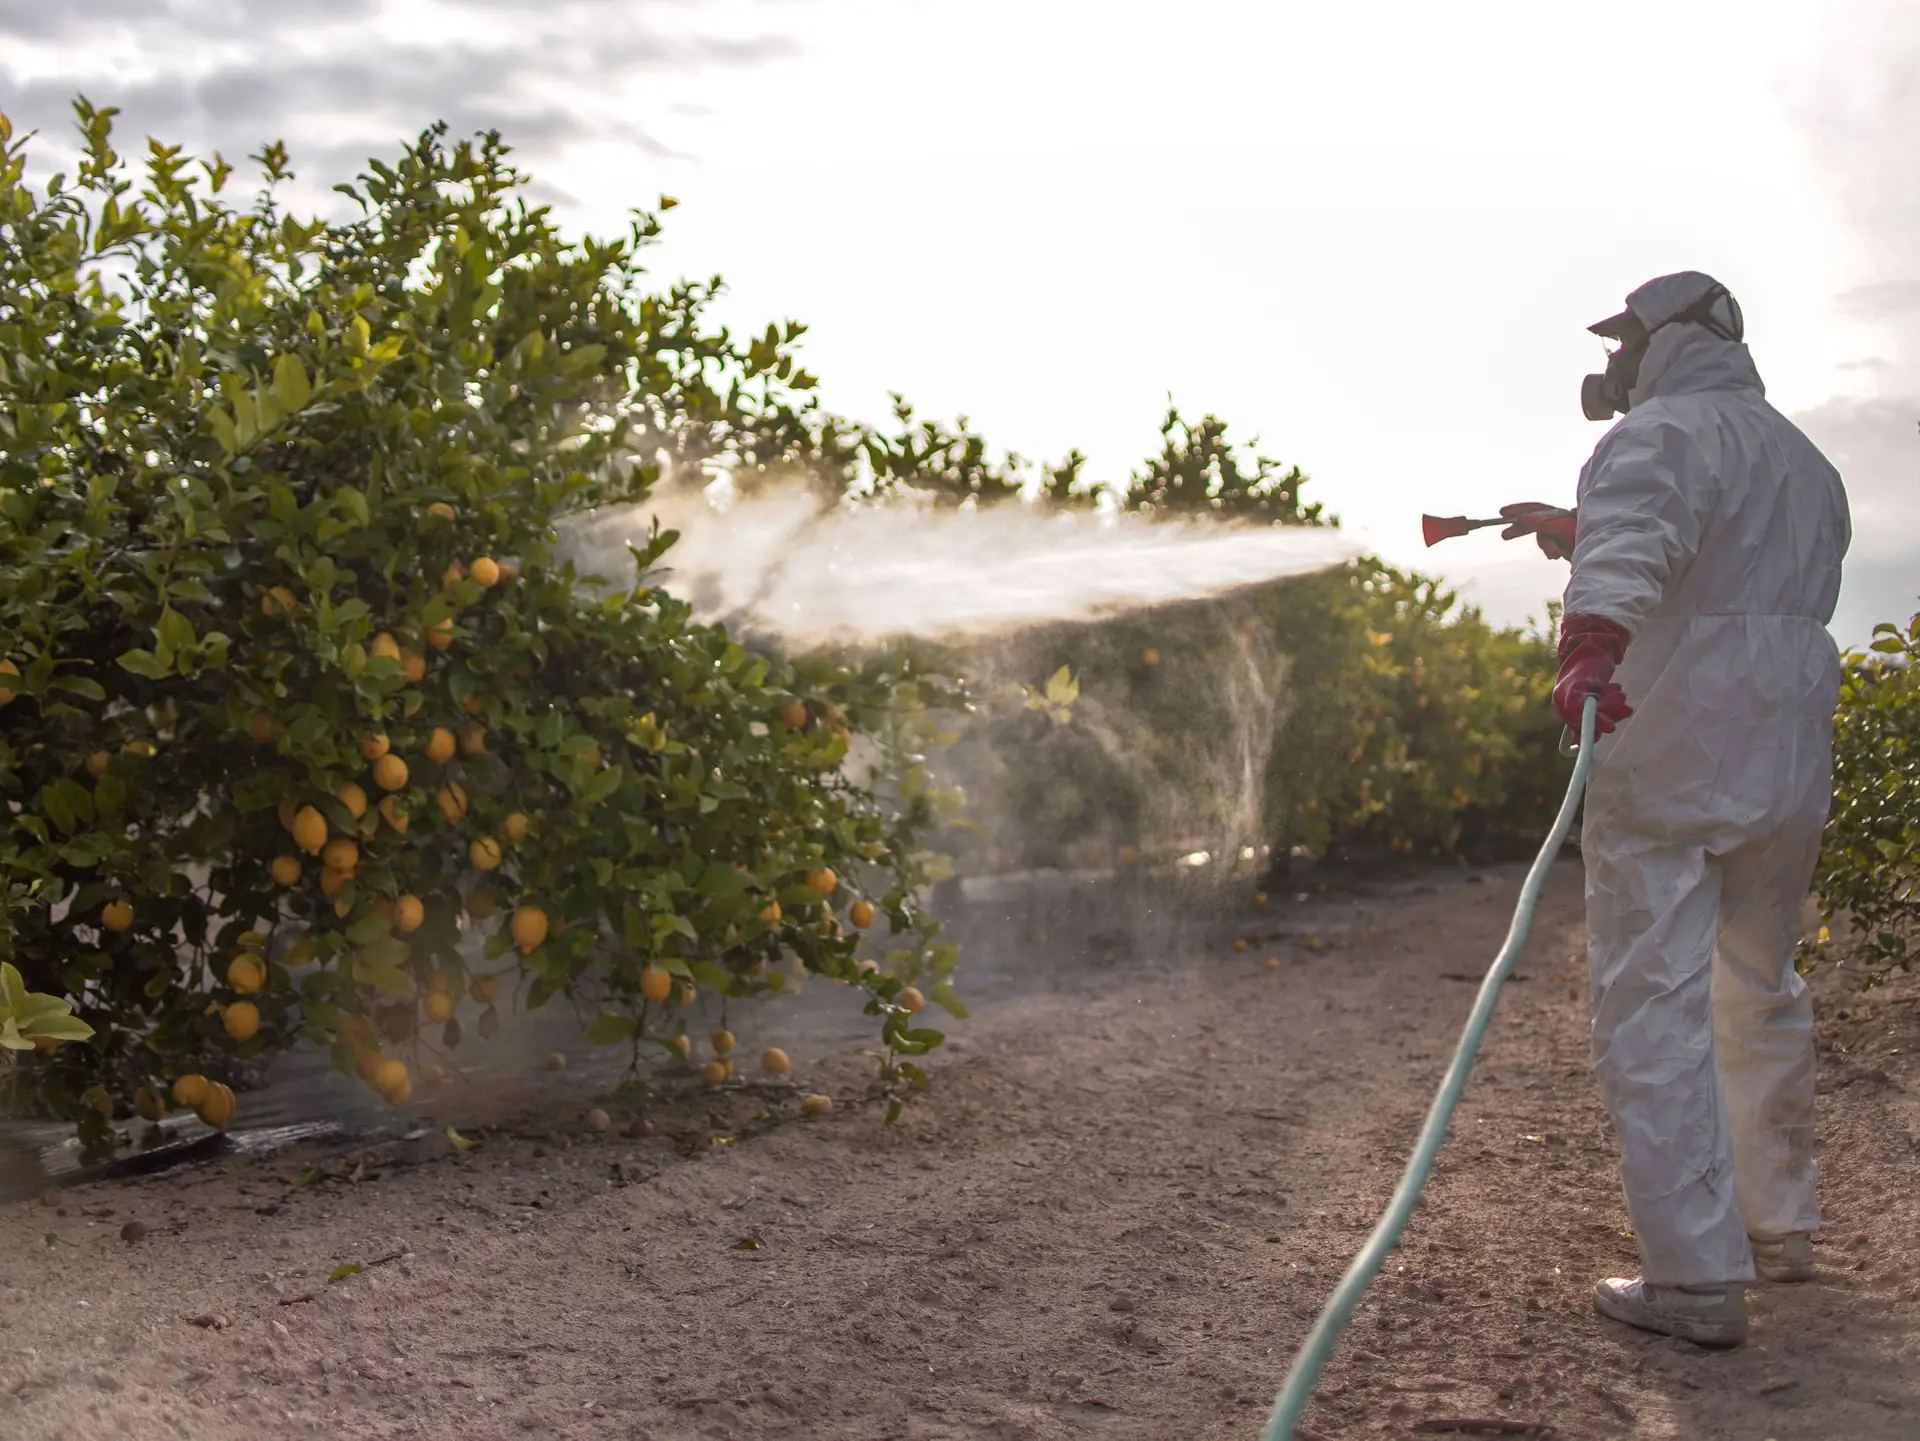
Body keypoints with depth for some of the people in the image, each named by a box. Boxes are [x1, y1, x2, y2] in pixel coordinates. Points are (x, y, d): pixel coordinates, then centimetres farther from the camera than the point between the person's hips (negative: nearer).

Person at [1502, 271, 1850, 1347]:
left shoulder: (1664, 434, -6)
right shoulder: (1808, 461, 22)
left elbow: (1636, 540, -29)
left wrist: (1593, 641, -47)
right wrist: (1573, 528, 41)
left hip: (1670, 754, -8)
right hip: (1791, 760, 9)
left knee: (1654, 1006, -7)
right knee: (1762, 987, 22)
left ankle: (1698, 1276, -9)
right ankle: (1782, 1224, 33)